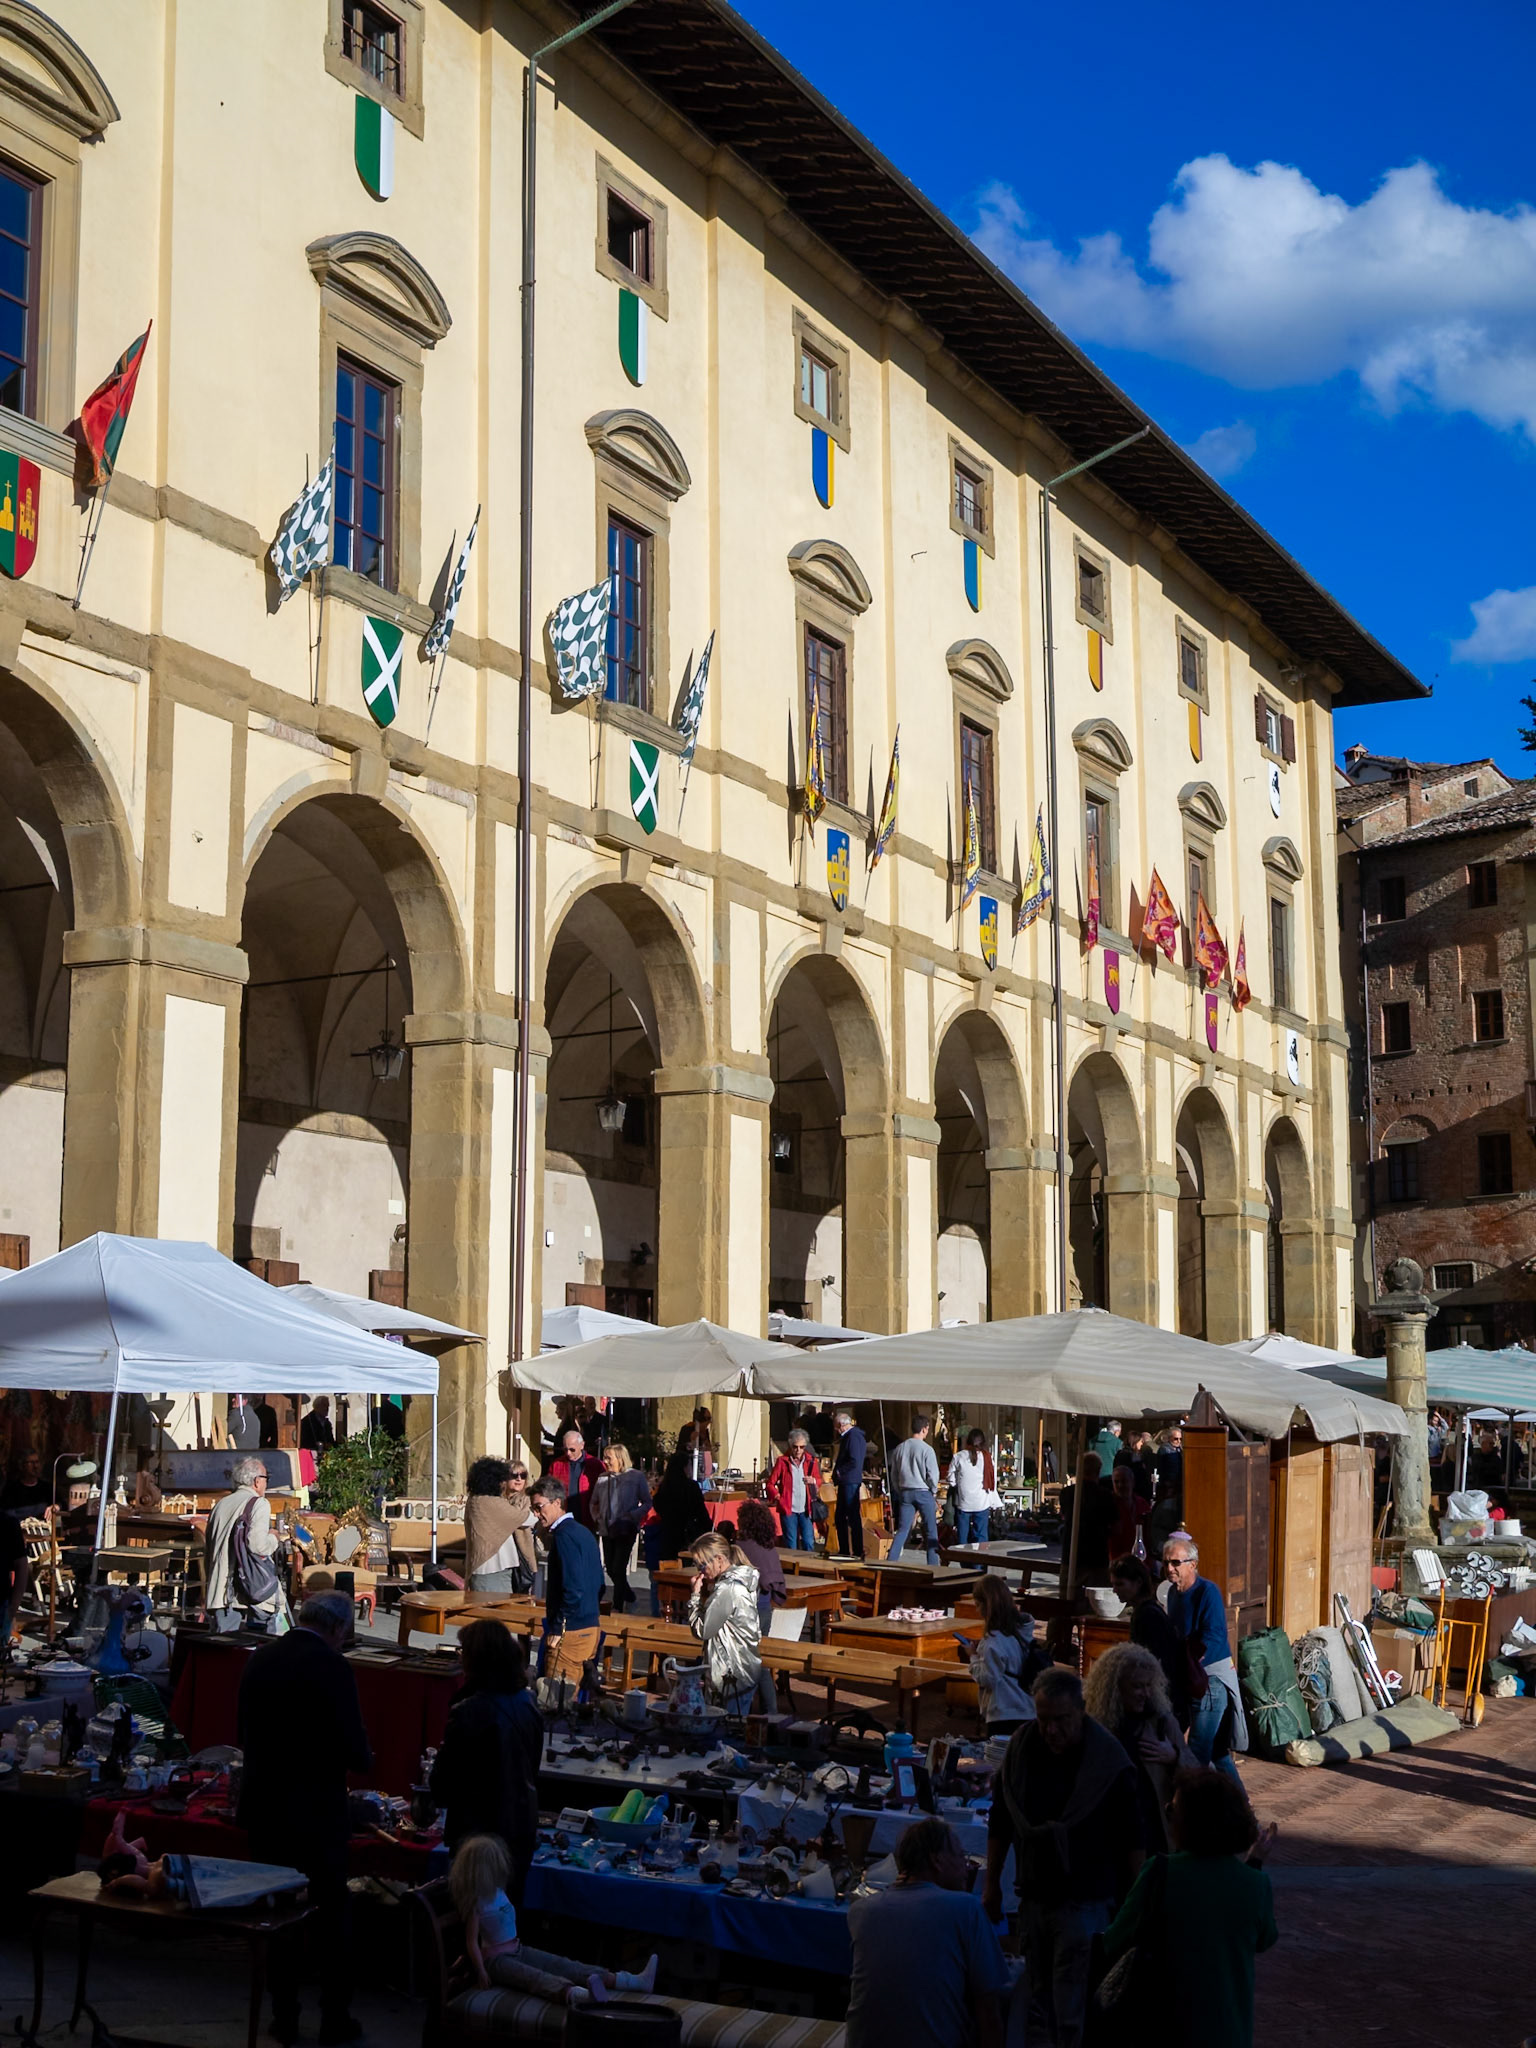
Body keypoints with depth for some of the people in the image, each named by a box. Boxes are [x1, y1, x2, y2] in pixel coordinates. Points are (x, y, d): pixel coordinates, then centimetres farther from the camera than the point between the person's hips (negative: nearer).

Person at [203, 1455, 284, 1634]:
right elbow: (257, 1544, -19)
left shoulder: (220, 1505, 14)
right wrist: (274, 1540, 3)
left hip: (220, 1593, 6)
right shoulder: (259, 1504, -6)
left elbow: (207, 1551, 18)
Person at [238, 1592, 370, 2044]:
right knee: (332, 1916, 10)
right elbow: (353, 1749, -17)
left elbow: (243, 1734, 12)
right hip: (316, 1812, -5)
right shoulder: (332, 1667, -16)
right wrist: (363, 1757, 5)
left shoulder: (260, 1658, 2)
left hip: (262, 1807, 5)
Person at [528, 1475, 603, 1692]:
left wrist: (557, 1629, -16)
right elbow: (598, 1585, 19)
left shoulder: (564, 1535, -14)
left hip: (570, 1632, -10)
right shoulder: (584, 1533, 14)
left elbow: (573, 1589, -21)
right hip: (590, 1628, 10)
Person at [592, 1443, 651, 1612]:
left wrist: (631, 1517, -15)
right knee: (611, 1569, 10)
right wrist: (596, 1518, 8)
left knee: (618, 1569, -8)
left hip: (625, 1530, -6)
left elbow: (647, 1503, -4)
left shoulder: (636, 1477, -5)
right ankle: (629, 1596, 31)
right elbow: (594, 1503, 23)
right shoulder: (603, 1479, 9)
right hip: (607, 1531, 6)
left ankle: (618, 1608, 1)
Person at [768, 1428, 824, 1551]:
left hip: (806, 1509, 2)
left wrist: (814, 1481, -6)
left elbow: (819, 1482, 17)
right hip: (788, 1509, -2)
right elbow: (770, 1483, 3)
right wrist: (777, 1496, -13)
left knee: (809, 1542, -1)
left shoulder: (811, 1460, 6)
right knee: (791, 1544, 3)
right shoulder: (782, 1461, -1)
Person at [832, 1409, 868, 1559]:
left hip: (850, 1482, -11)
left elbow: (855, 1462, -23)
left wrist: (839, 1472, -13)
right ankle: (844, 1551, 20)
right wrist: (837, 1474, 11)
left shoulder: (853, 1436, -15)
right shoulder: (848, 1435, 17)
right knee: (840, 1518, 14)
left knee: (853, 1518, -6)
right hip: (844, 1482, 11)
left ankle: (858, 1552, -2)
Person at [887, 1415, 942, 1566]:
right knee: (931, 1531, 7)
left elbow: (894, 1474, 11)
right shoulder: (926, 1449, -12)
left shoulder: (899, 1448, 5)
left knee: (902, 1530, 7)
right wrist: (934, 1491, 6)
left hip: (905, 1492, 5)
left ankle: (891, 1562, -3)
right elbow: (933, 1474, -11)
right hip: (923, 1492, -5)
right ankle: (933, 1565, 8)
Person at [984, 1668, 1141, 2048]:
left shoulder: (1108, 1760, -13)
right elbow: (1000, 1823, 10)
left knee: (1072, 2014, -6)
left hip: (1086, 1901, -5)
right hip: (1034, 1898, 5)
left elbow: (1131, 1841, -8)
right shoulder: (1022, 1747, -1)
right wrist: (992, 1884, 12)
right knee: (1039, 2003, 12)